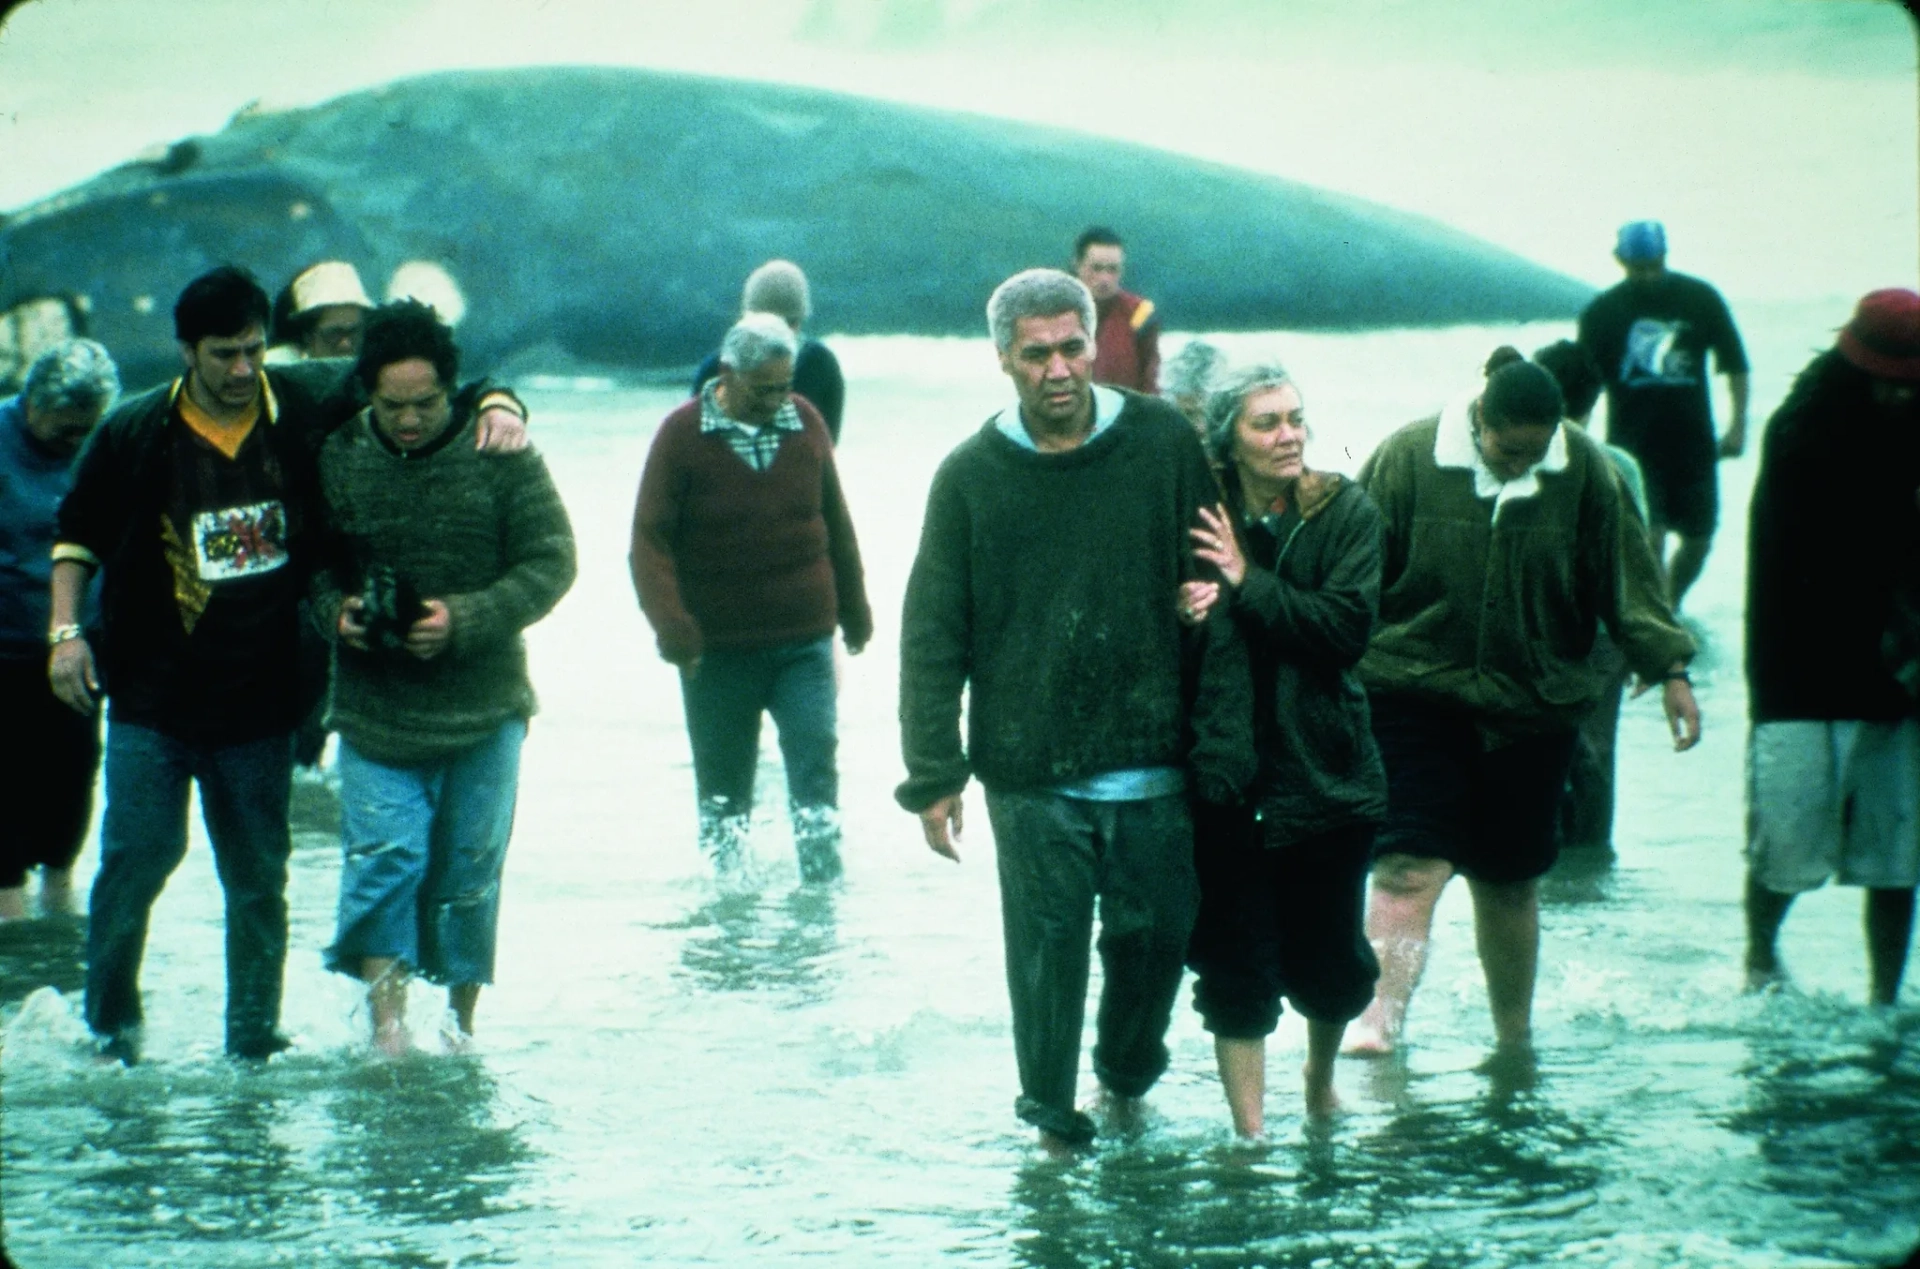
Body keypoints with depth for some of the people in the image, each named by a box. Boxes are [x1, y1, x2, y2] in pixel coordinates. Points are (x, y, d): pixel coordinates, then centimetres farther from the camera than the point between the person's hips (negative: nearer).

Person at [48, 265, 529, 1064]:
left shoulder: (308, 406, -1)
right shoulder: (134, 434, -2)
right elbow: (78, 534, 10)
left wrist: (494, 405, -8)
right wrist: (66, 629, 1)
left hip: (260, 700, 2)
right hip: (151, 698, -2)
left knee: (258, 877, 7)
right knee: (138, 855, -7)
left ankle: (254, 1041, 18)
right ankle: (109, 1026, 11)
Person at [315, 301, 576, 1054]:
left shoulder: (499, 455, -5)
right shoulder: (337, 458, -2)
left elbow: (550, 562, -6)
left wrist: (465, 621, -18)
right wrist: (336, 609, -13)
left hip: (483, 707, 0)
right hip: (374, 707, 0)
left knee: (470, 866, 6)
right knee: (384, 856, -10)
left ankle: (462, 1019, 18)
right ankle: (385, 1019, -10)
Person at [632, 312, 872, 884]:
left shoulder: (805, 422, 3)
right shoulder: (684, 434, -6)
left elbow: (836, 522, 15)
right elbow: (649, 538, -9)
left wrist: (854, 610, 22)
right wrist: (671, 624, -21)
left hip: (805, 640, 2)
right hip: (718, 648, -2)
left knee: (816, 767, -9)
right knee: (722, 786, 7)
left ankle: (823, 880, -6)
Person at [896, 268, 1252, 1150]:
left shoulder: (1163, 443, 1)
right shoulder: (972, 476, 1)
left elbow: (1214, 603, 2)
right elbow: (932, 637, 4)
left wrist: (1222, 744, -2)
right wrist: (933, 775, -2)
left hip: (1153, 767, 1)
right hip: (1030, 771, -1)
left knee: (1158, 930, 7)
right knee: (1047, 945, 1)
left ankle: (1127, 1074, 35)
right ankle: (1052, 1115, 20)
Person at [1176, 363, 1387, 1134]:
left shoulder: (1344, 513, -3)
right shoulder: (1200, 519, -6)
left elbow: (1348, 627, -14)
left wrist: (1247, 585, -21)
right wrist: (1187, 614, -28)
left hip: (1326, 772, 1)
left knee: (1329, 958, 12)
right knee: (1238, 963, 1)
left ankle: (1321, 1074, 42)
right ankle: (1248, 1132, 10)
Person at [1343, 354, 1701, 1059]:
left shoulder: (1584, 471, -3)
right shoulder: (1407, 459, -9)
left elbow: (1624, 575, 4)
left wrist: (1669, 669, 0)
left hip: (1534, 708, 2)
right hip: (1418, 693, -2)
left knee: (1510, 881, 12)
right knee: (1410, 868, -15)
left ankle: (1515, 1041, 26)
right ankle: (1379, 1020, -21)